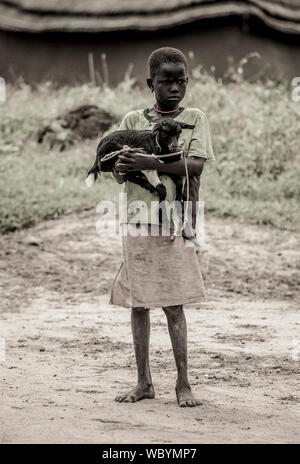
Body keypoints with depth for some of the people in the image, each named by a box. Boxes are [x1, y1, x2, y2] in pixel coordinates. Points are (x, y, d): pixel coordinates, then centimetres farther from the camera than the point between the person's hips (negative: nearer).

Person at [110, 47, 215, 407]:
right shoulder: (133, 120, 8)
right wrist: (121, 169, -21)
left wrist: (149, 163, -22)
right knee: (138, 304, 5)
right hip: (136, 223, 2)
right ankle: (143, 382, 14)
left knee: (173, 306, -2)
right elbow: (119, 175, 4)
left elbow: (196, 166, -9)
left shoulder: (194, 119, 3)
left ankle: (183, 383, 6)